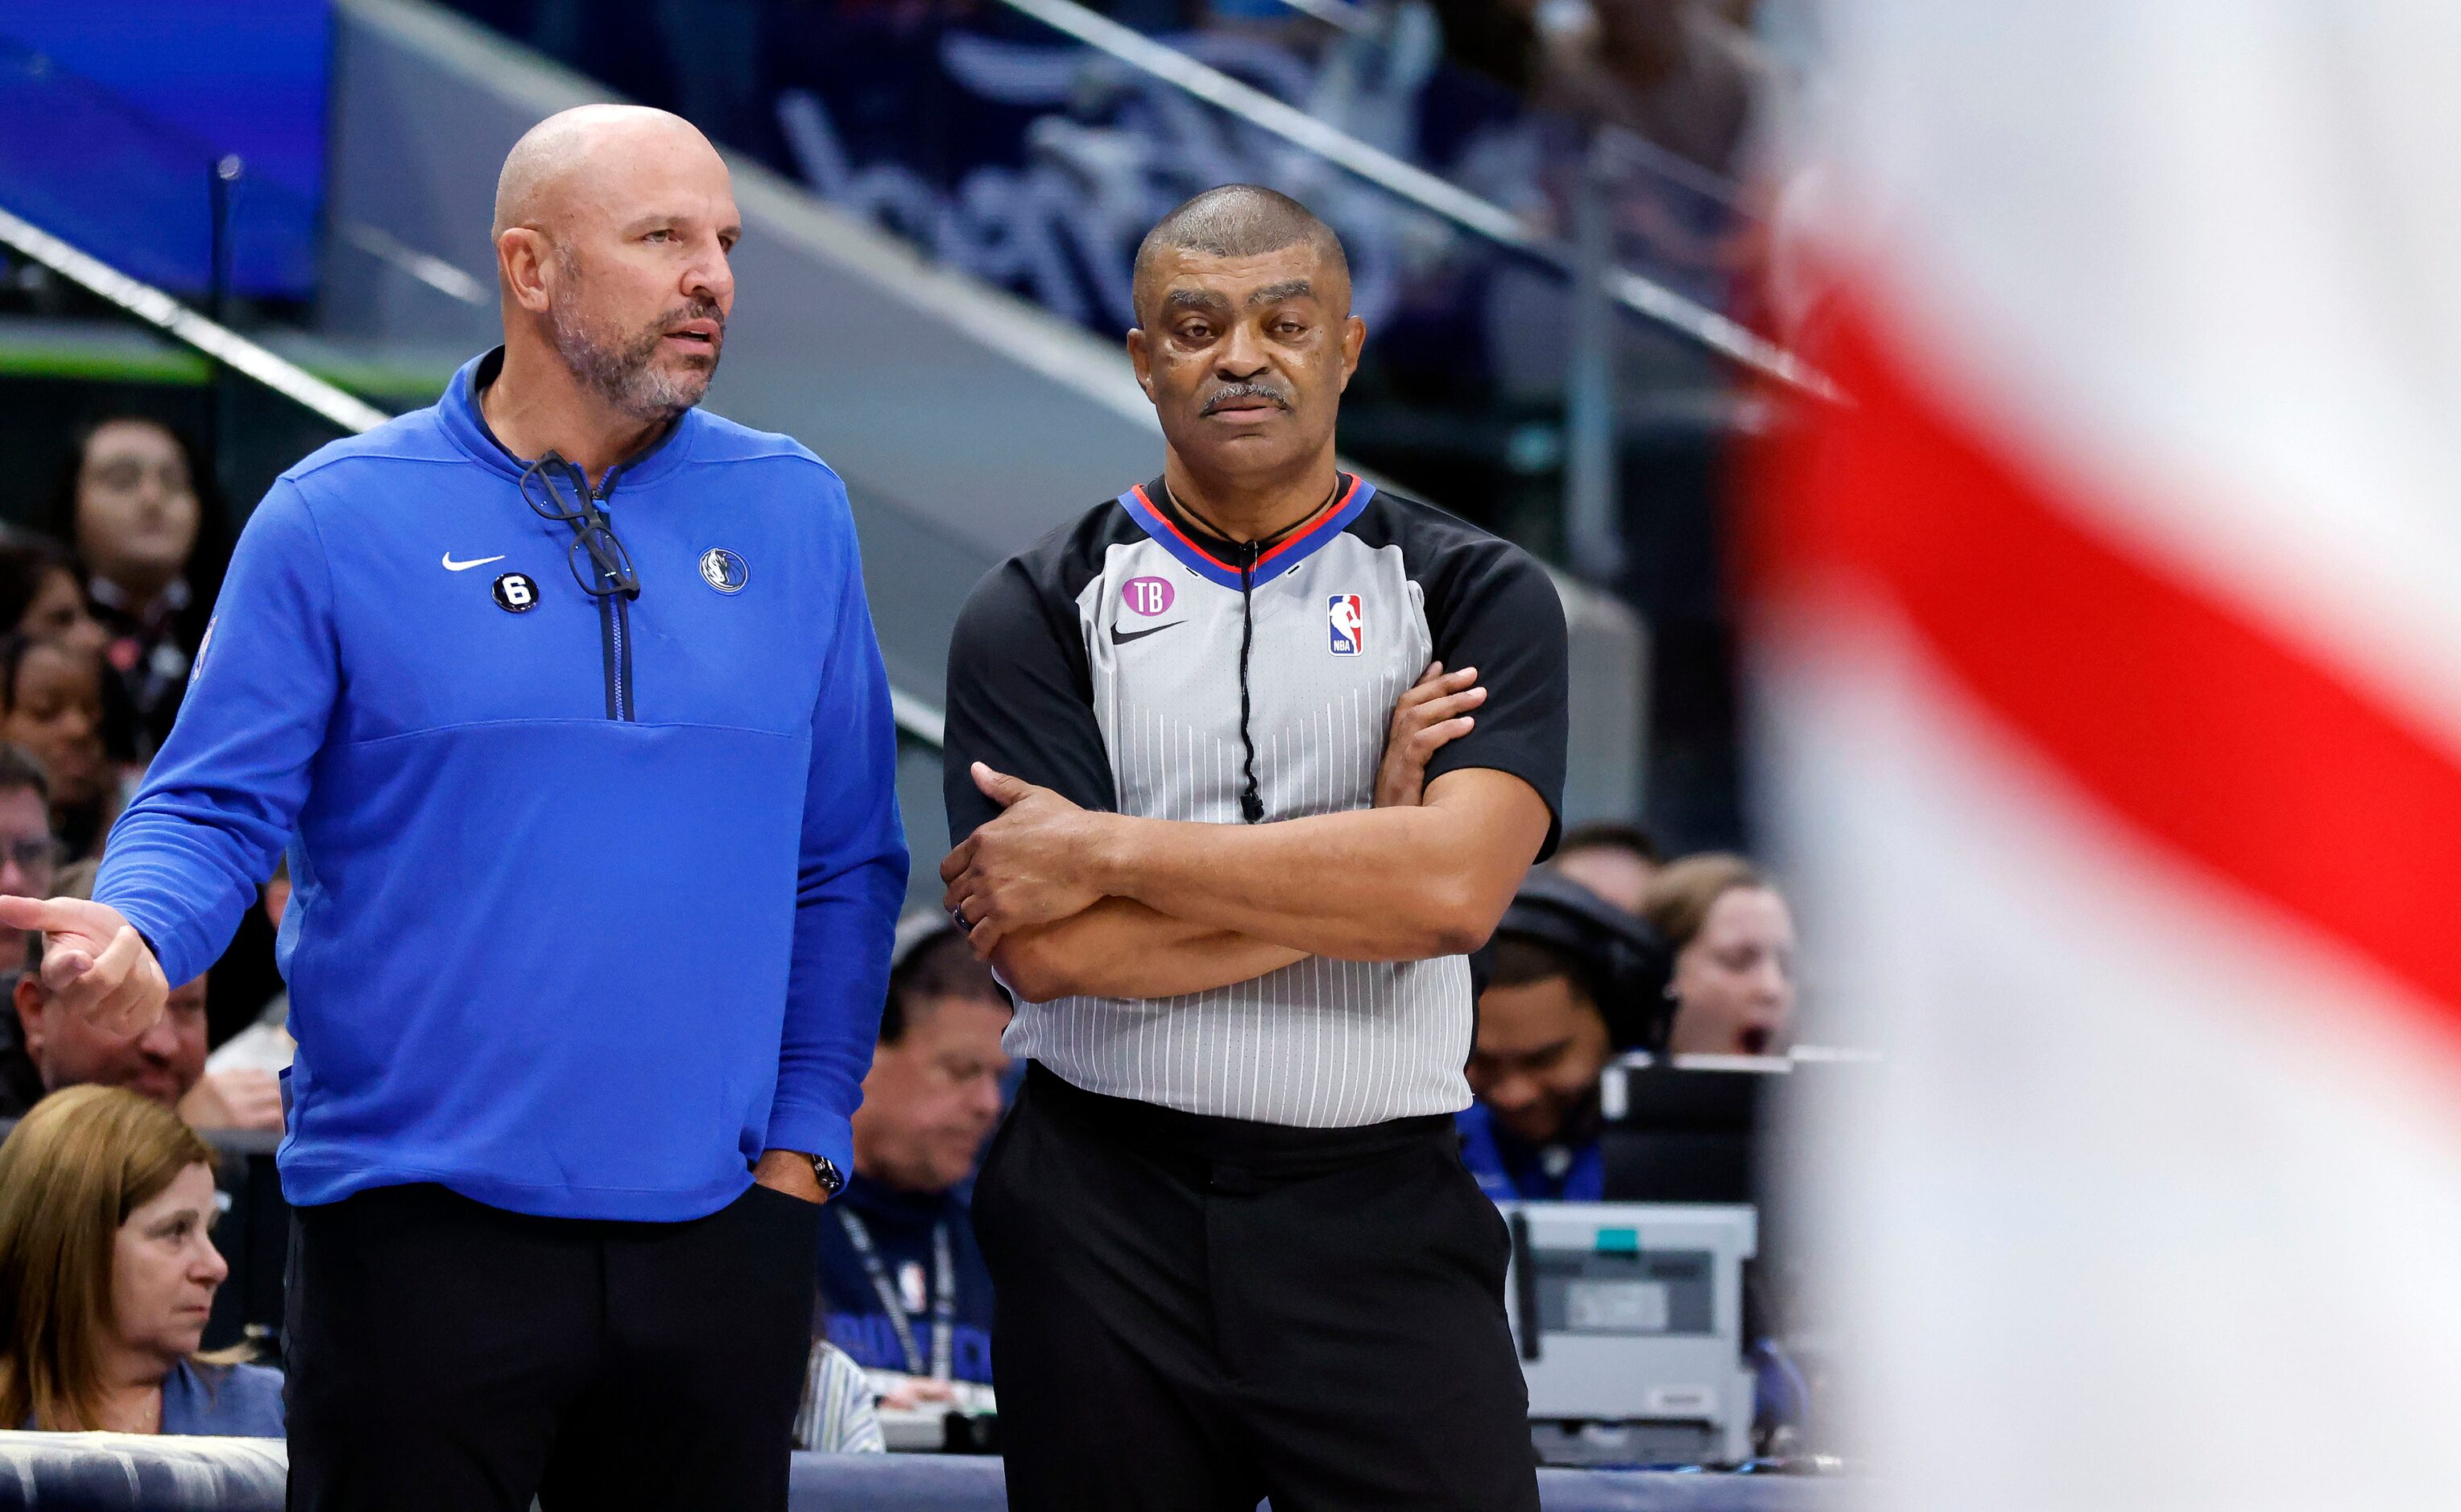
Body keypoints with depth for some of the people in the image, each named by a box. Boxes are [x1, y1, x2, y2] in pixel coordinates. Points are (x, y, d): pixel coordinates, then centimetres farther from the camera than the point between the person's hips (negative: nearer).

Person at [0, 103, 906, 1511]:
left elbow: (844, 864, 10)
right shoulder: (340, 520, -1)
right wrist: (135, 935, -24)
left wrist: (803, 1145, 4)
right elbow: (217, 805, -2)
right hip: (421, 1234, -3)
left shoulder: (793, 513, 8)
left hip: (718, 1233, 3)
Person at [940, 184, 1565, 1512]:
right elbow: (1049, 951, -10)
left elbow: (1455, 886, -14)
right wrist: (1359, 855, -12)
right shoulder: (1035, 615, 4)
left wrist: (1108, 851, -13)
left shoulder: (1477, 596, 3)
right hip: (1106, 1225, 1)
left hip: (1382, 1218, -1)